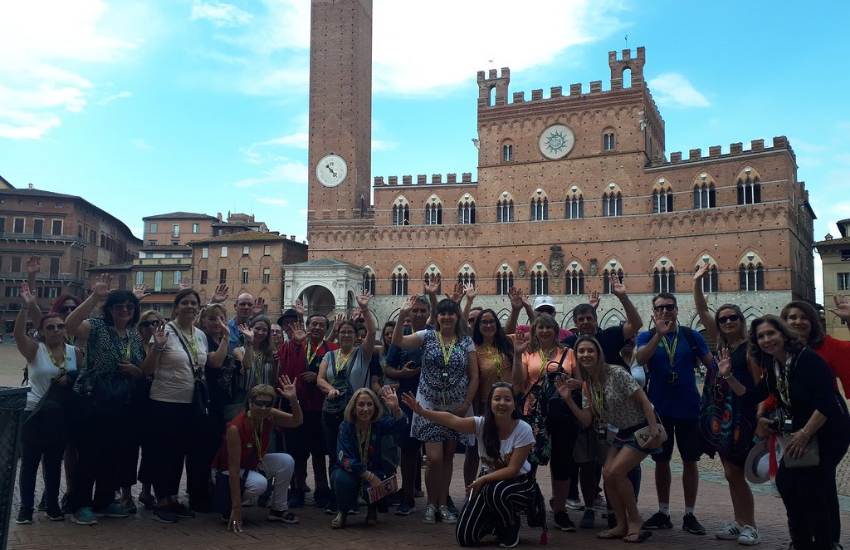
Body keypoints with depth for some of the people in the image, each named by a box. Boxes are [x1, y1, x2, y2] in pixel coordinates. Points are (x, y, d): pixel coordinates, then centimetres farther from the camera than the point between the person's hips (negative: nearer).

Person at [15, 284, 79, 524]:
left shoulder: (74, 351, 2)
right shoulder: (35, 349, -8)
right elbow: (18, 334, -27)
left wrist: (70, 379, -12)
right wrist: (26, 308, -40)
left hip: (61, 415, 3)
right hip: (34, 414, -3)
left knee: (54, 463, 13)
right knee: (29, 462, 4)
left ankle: (52, 504, 25)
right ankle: (25, 507, 17)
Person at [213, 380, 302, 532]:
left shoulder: (270, 416, -16)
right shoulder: (236, 427, -33)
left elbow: (296, 421, -8)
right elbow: (234, 468, -33)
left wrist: (293, 399, -29)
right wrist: (236, 508, -33)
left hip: (255, 464, 6)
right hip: (228, 472, -6)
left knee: (286, 461, -16)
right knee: (259, 483, -33)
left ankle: (278, 509, 1)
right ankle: (229, 507, -4)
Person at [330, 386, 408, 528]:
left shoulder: (379, 423, -11)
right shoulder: (346, 427, -15)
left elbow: (400, 426, -31)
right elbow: (345, 459, -24)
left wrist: (395, 409, -52)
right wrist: (369, 476, -33)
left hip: (373, 470, 1)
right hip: (350, 471, -1)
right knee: (343, 479, -33)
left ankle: (372, 510, 9)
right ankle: (342, 512, -1)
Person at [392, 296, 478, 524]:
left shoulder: (466, 342, 1)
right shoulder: (427, 336, -2)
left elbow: (474, 376, 1)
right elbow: (398, 342, -14)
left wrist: (466, 405, -4)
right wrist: (402, 318, -27)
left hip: (456, 408, 2)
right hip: (430, 406, -1)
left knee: (447, 458, 10)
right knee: (434, 458, -7)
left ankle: (443, 504, 24)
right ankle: (431, 504, 14)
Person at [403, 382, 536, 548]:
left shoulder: (523, 430, -21)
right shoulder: (482, 424, -16)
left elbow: (513, 469, -21)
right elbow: (451, 420, -32)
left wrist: (482, 479, -27)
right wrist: (422, 411, -47)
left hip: (518, 481, -2)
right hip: (488, 480, 3)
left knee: (495, 491, -38)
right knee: (465, 536, -10)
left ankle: (511, 529, -5)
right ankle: (496, 521, 23)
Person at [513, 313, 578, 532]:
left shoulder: (568, 353, 8)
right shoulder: (528, 354, 6)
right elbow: (518, 385, -4)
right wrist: (517, 355, -10)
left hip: (563, 413, 1)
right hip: (534, 413, -1)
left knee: (562, 460, 7)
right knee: (529, 458, 1)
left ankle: (560, 510, 21)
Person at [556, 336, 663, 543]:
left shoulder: (616, 373, -19)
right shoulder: (587, 385, 2)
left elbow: (643, 399, -19)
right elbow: (587, 420, -2)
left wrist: (654, 430, -25)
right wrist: (568, 399, -14)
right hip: (622, 433, 7)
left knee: (616, 472, -17)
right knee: (607, 474, -4)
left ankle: (634, 520, 2)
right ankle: (622, 525, 10)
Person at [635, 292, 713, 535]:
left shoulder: (691, 336, 1)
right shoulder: (647, 336, 0)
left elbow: (712, 363, 2)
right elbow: (640, 359, -20)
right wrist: (659, 334, -29)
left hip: (688, 408, 0)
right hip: (659, 408, 0)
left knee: (690, 460, 6)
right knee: (661, 461, 9)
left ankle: (689, 515, 16)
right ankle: (663, 513, 21)